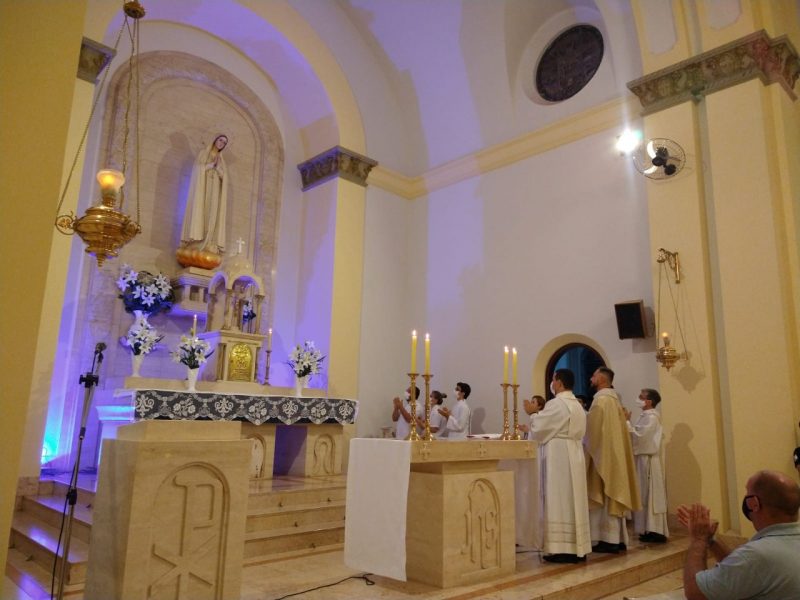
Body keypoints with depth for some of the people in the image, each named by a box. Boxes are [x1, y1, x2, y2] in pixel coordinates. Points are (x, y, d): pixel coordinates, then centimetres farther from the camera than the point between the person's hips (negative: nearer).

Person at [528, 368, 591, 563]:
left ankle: (562, 549, -1)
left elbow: (538, 430, -11)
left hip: (558, 458, -9)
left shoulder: (555, 404, -15)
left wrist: (533, 414, 7)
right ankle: (578, 548, 16)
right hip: (574, 457, 9)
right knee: (573, 500, 11)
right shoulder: (577, 405, 13)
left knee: (558, 501, -4)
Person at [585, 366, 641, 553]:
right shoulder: (613, 398, 15)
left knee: (605, 496, -5)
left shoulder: (601, 399, -14)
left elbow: (594, 429, -16)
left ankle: (609, 539, -1)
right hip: (614, 453, 9)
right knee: (612, 494, 11)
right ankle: (617, 538, 14)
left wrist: (590, 451, -7)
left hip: (603, 454, -9)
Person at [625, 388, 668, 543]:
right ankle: (650, 530, 17)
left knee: (652, 495, -4)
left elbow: (638, 436, -22)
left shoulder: (651, 417, -15)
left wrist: (627, 422, -14)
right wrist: (627, 423, 5)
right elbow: (639, 437, 12)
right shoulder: (645, 416, 13)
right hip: (642, 459, 9)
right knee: (645, 496, 11)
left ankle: (657, 531, 1)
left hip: (648, 461, -9)